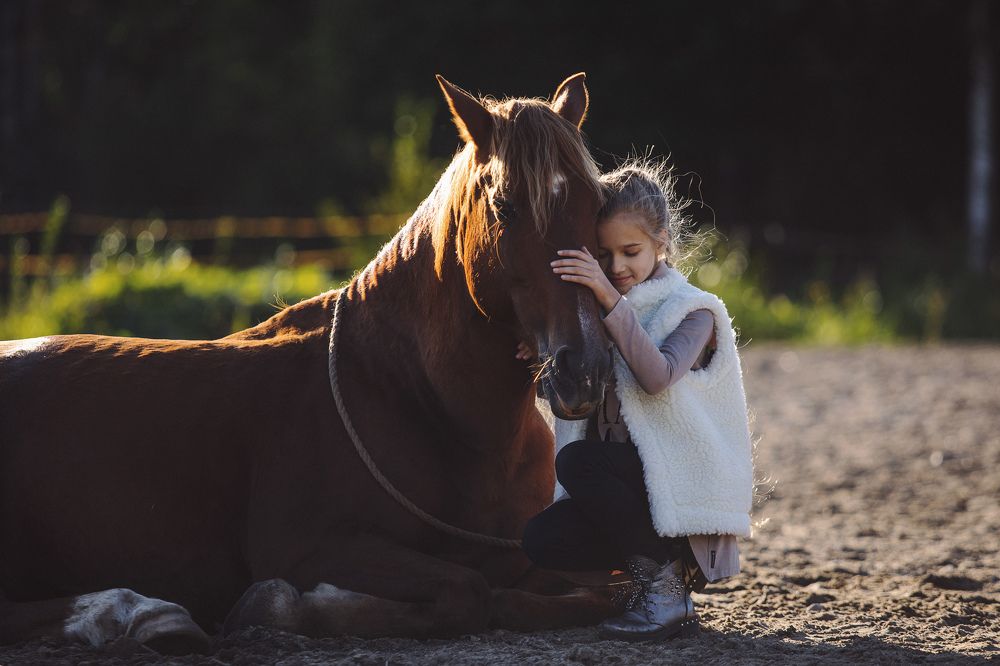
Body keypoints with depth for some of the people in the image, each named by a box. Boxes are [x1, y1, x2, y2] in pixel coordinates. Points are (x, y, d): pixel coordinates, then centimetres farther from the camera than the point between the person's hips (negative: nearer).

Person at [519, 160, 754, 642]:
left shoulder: (691, 311, -7)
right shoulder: (598, 310, 13)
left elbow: (657, 377, -27)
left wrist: (612, 302, -35)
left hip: (684, 483, -6)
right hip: (624, 477, 6)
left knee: (576, 460, -29)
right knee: (542, 541, -18)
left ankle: (663, 583, -17)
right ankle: (658, 559, 4)